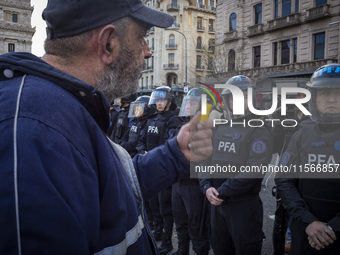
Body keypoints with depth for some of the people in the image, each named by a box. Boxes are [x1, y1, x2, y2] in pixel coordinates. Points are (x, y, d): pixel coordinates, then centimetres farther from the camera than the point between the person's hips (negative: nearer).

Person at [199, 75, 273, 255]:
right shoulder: (219, 129, 9)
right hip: (216, 204, 6)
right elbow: (205, 159, 8)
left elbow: (253, 171, -20)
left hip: (244, 205, -6)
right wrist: (207, 187, -9)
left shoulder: (259, 131, -10)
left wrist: (222, 192, -19)